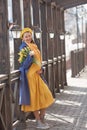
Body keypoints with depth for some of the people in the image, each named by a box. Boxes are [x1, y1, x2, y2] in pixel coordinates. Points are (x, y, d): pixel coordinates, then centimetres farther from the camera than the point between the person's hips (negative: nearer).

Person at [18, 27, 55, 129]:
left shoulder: (34, 46, 13)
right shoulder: (23, 48, -9)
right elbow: (24, 64, -17)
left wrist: (40, 69, 0)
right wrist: (30, 55, -34)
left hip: (37, 74, 7)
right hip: (29, 75, -7)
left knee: (45, 96, 5)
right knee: (34, 97, -2)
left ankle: (42, 119, 18)